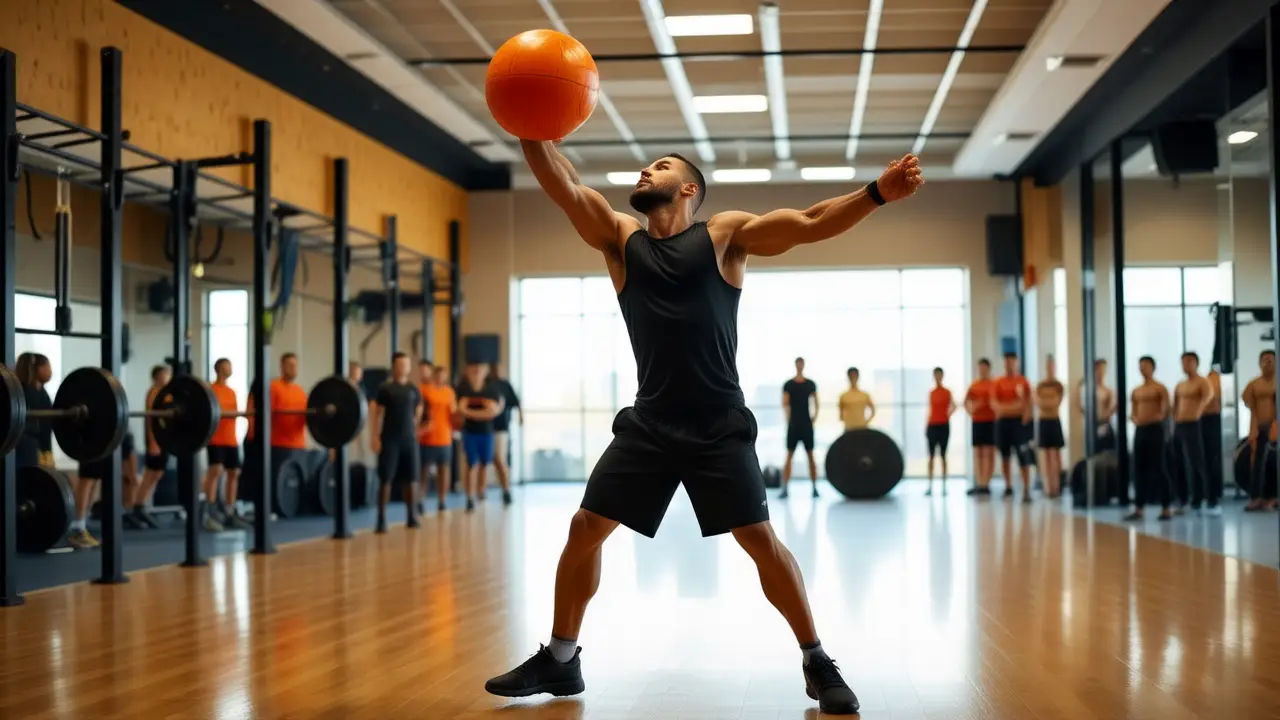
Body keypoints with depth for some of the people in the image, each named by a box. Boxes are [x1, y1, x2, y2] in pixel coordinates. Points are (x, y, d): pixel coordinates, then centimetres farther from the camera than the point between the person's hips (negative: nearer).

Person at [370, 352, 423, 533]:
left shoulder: (414, 390, 8)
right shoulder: (385, 388, -4)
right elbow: (374, 413, -4)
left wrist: (414, 430, 13)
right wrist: (374, 437, -10)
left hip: (409, 439, 4)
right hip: (389, 440, -4)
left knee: (410, 479, 6)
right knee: (386, 479, -5)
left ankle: (411, 516, 16)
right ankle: (381, 519, -3)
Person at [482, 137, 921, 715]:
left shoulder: (725, 235, 2)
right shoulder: (619, 238, 10)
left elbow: (812, 224, -6)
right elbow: (563, 187, -1)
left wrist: (879, 192, -19)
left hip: (719, 426, -3)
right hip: (648, 422, 3)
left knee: (760, 539, -5)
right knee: (584, 530, 2)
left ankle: (817, 664, 9)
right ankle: (559, 660, 18)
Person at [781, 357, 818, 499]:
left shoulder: (811, 384, 7)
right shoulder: (788, 385, 3)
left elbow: (816, 402, 10)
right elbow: (785, 403, -6)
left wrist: (815, 415, -5)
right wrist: (787, 416, -21)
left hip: (807, 423, 1)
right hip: (793, 423, -1)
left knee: (810, 455, 2)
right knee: (789, 455, -2)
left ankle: (814, 487, 6)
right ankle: (784, 488, -2)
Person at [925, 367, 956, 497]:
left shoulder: (947, 392, -1)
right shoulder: (931, 393, 8)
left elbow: (953, 406, 4)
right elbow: (930, 410, 12)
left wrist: (948, 415, -9)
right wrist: (926, 425, 7)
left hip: (943, 426, -3)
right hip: (932, 426, 3)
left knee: (943, 455, 0)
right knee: (931, 456, 1)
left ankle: (944, 486, 3)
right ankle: (930, 486, 1)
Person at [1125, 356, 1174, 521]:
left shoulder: (1160, 388, -3)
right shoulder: (1136, 391, 16)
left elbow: (1165, 411, -10)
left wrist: (1157, 417, -23)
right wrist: (1134, 419, -2)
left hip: (1155, 429, -6)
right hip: (1139, 430, 7)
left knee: (1159, 468, -6)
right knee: (1139, 469, 5)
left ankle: (1166, 508, -1)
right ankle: (1138, 508, 9)